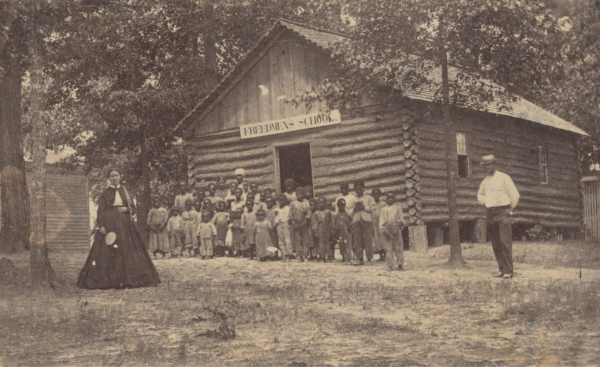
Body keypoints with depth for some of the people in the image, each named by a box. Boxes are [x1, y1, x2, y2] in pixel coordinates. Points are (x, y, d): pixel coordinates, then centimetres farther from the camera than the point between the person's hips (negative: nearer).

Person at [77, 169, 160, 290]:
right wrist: (102, 226, -12)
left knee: (127, 251, -1)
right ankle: (110, 280, -6)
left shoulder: (125, 191, 14)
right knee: (109, 252, -8)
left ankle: (130, 279, 4)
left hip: (125, 225, 3)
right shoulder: (105, 193, 5)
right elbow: (101, 211, -1)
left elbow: (133, 206, 15)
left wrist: (126, 209, -7)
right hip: (110, 224, -3)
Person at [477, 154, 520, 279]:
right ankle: (502, 270, 7)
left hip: (502, 213, -6)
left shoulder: (504, 177, -1)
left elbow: (515, 195, 1)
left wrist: (509, 209, 6)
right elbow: (480, 195, 34)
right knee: (496, 244, 3)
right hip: (490, 215, 6)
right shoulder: (485, 181, 15)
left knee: (505, 242, -13)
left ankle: (508, 271, -14)